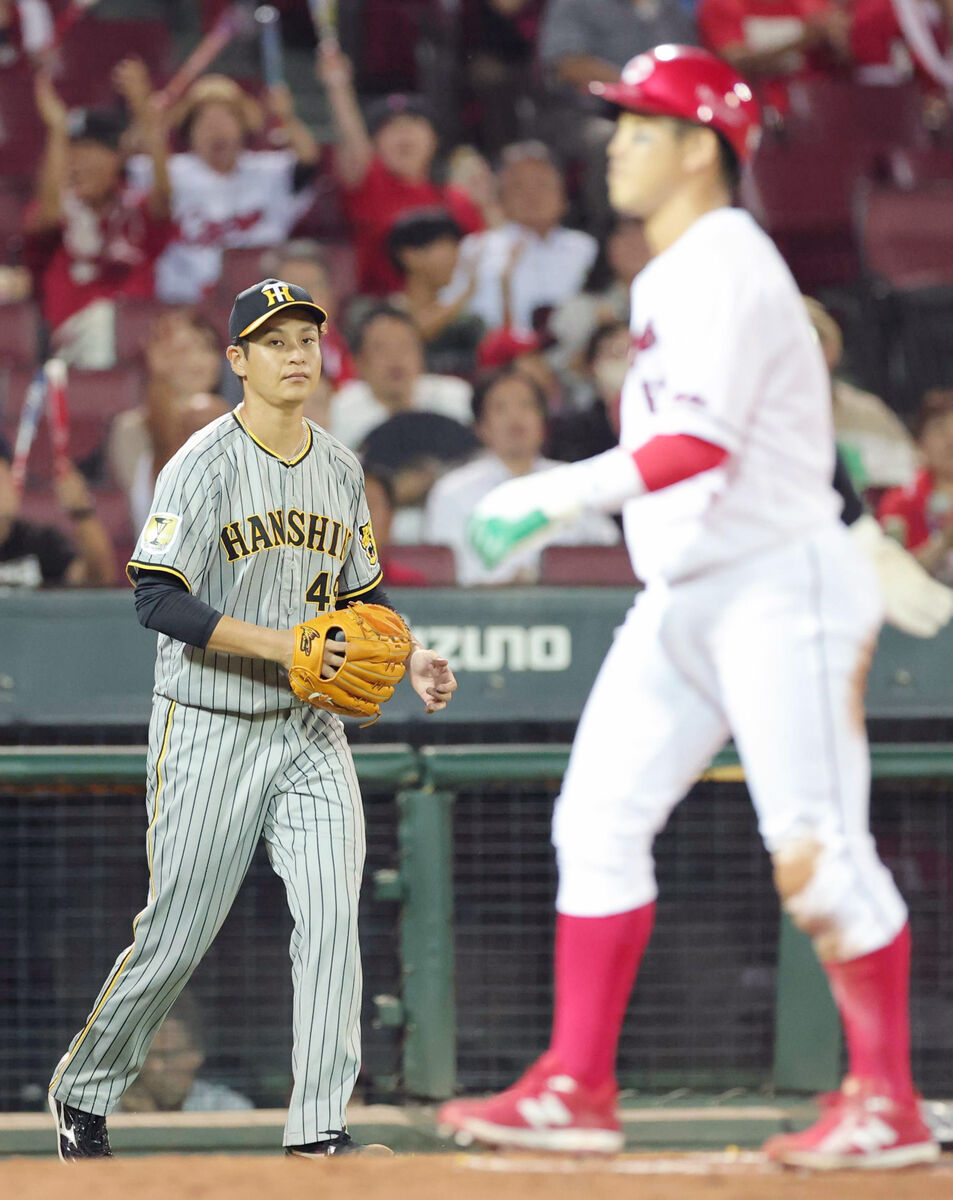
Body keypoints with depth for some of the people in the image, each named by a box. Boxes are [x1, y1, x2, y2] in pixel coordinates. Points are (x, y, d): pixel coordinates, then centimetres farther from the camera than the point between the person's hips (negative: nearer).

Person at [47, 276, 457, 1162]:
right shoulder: (204, 465, -11)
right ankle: (83, 1089, 23)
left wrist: (410, 661, 0)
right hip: (209, 730, -5)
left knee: (332, 914, -12)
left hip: (310, 731, 5)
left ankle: (319, 1126, -10)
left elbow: (362, 600, 19)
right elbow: (158, 598, -19)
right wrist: (278, 644, -26)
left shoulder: (339, 468, 10)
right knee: (178, 932, 1)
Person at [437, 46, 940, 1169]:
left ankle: (887, 1105, 0)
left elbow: (704, 445, -26)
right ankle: (576, 1089, 7)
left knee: (815, 847, -7)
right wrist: (552, 509, 17)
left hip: (776, 582, -10)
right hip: (683, 593, 10)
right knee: (598, 821, 4)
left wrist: (557, 492, -26)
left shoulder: (727, 266, -14)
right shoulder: (668, 276, 16)